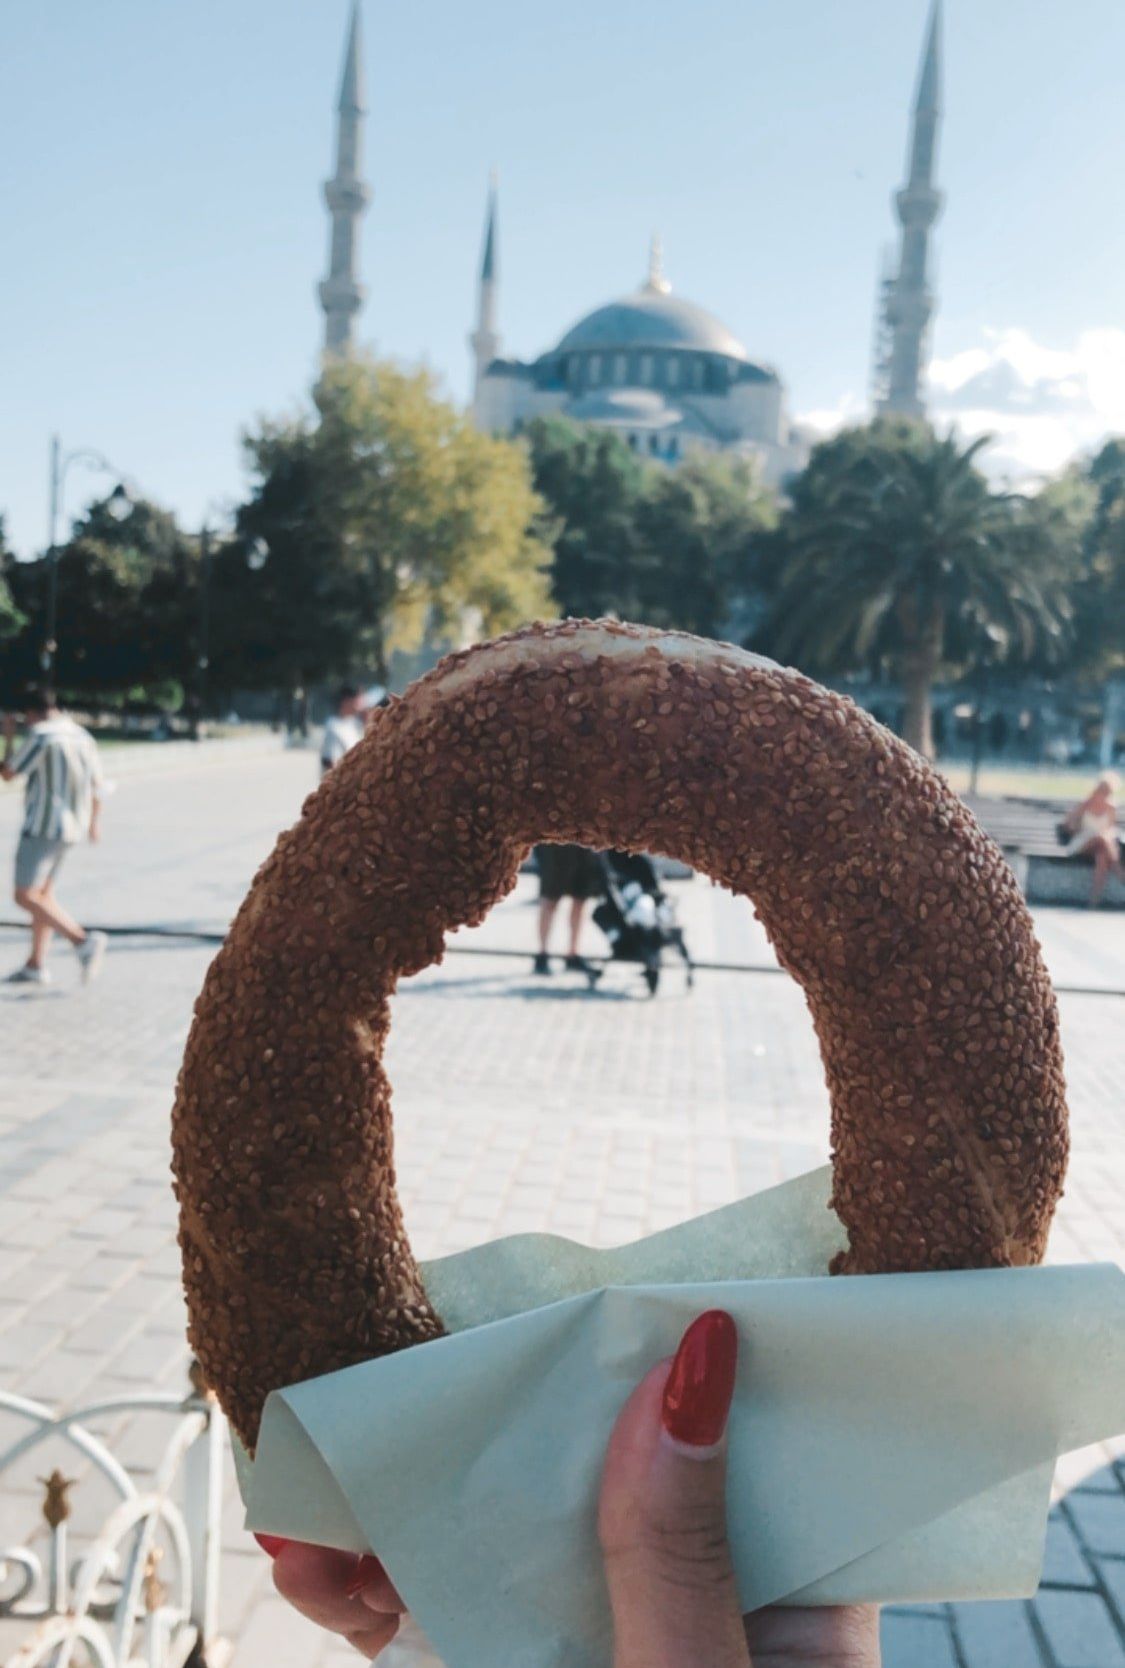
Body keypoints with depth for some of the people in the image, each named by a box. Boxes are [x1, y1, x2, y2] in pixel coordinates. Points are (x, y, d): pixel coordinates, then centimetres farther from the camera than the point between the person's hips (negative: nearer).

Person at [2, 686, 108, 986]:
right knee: (42, 893, 17)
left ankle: (83, 940, -21)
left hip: (42, 825, -9)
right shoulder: (83, 736, 11)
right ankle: (36, 965, 17)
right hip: (70, 829, 9)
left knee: (25, 896, -8)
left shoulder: (40, 735, -13)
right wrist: (94, 821, 35)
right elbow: (96, 785, 20)